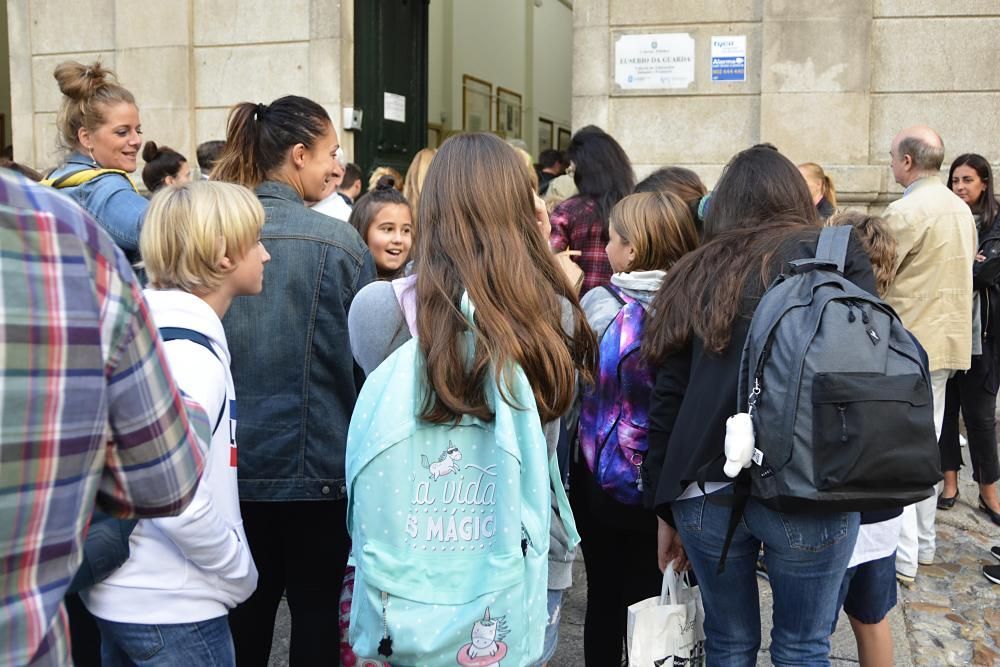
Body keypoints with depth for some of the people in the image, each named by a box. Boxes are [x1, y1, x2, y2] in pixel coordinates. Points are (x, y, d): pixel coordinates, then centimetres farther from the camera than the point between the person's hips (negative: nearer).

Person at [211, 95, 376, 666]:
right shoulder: (339, 243, -14)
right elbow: (368, 359, -9)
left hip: (232, 464, 4)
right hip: (317, 467, -4)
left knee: (243, 617, 18)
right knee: (318, 616, 12)